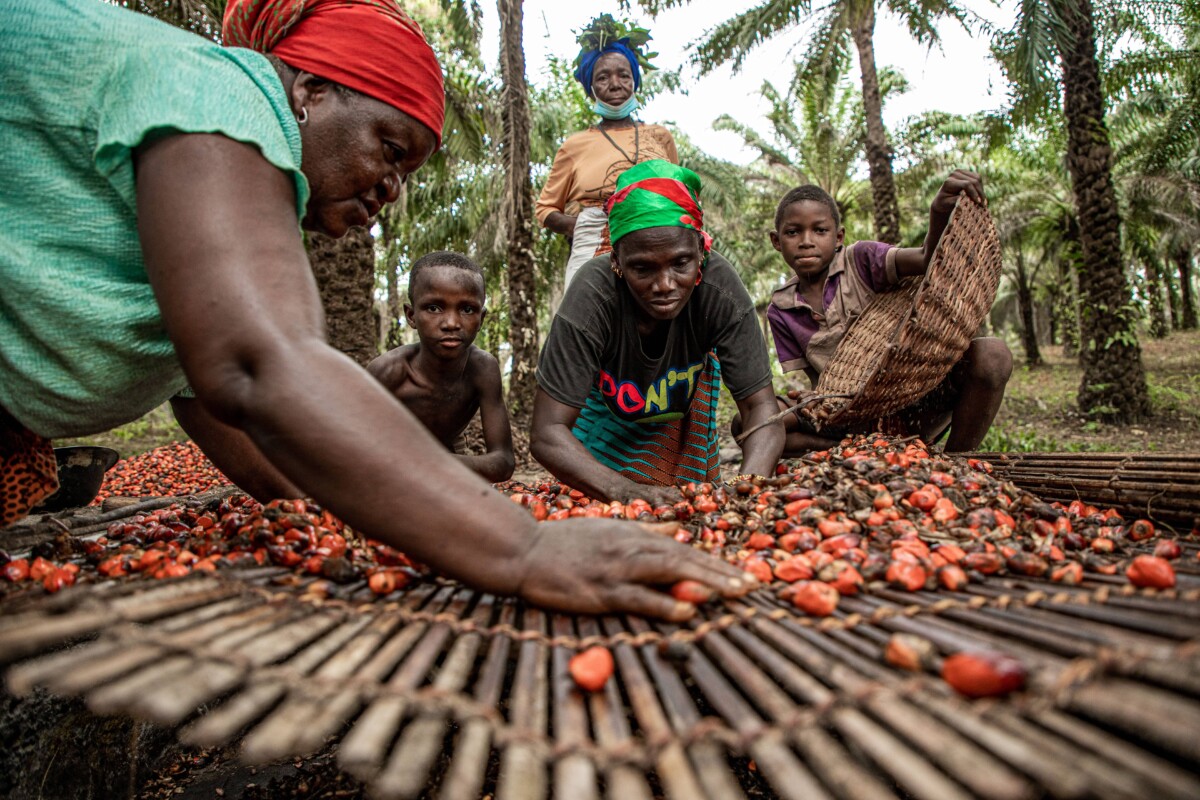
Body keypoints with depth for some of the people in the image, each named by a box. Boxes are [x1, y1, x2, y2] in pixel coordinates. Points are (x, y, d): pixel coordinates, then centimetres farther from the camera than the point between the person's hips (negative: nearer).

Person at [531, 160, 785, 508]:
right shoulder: (594, 296, -40)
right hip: (605, 409, -1)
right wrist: (625, 490, -56)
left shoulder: (720, 287, -35)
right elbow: (546, 433, -39)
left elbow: (761, 407, -30)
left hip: (685, 408, 2)